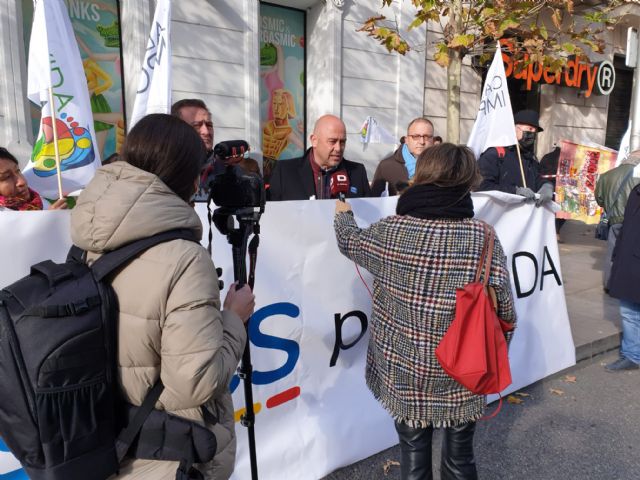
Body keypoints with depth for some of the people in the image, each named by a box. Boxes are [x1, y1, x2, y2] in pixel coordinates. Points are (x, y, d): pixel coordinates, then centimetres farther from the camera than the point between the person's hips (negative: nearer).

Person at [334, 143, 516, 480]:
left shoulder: (390, 231, -12)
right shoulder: (483, 237, -13)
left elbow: (349, 241, 8)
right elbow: (505, 310, -9)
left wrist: (342, 214, 30)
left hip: (404, 375, 0)